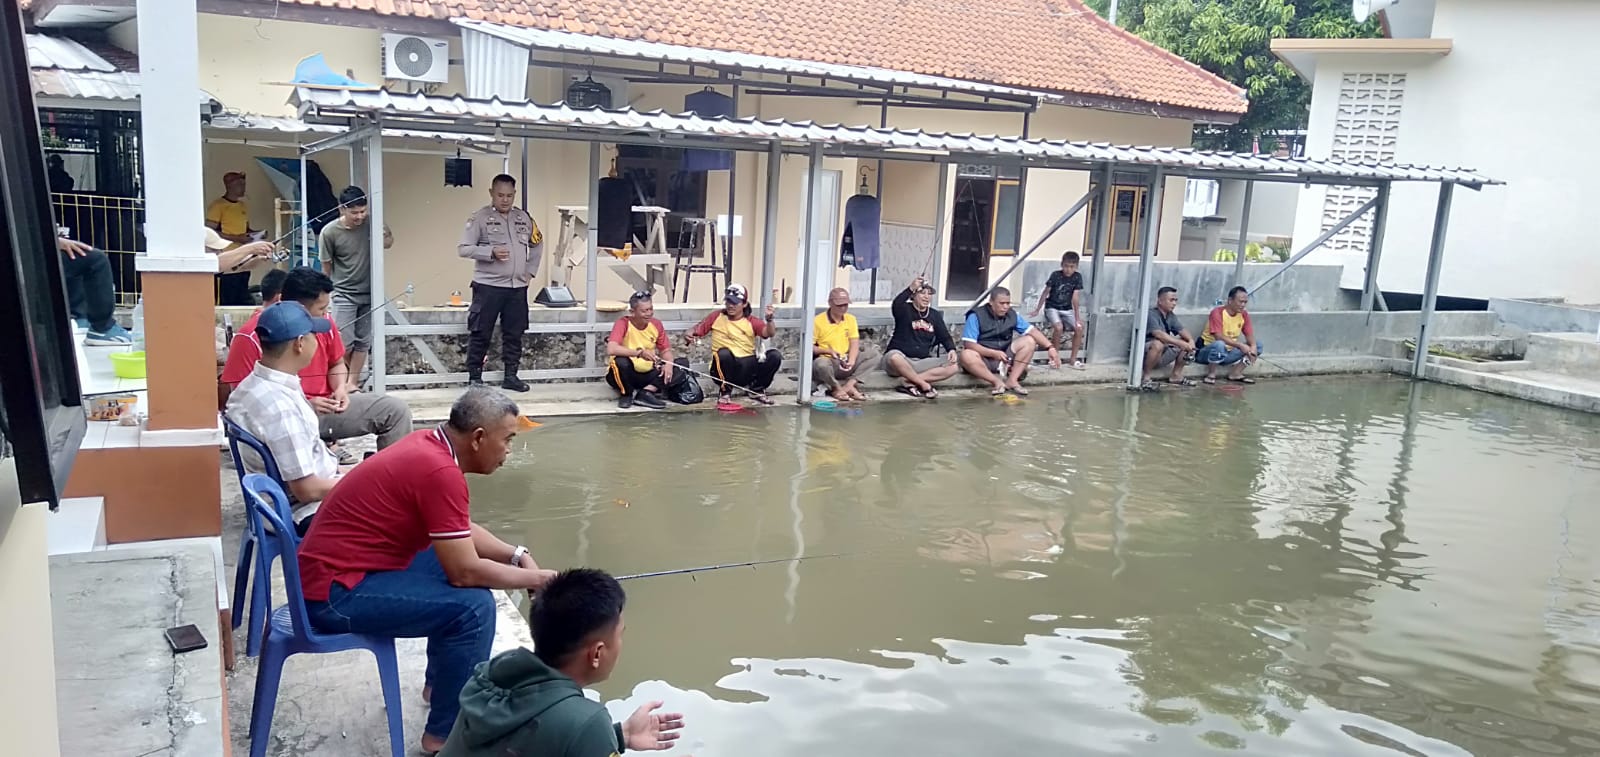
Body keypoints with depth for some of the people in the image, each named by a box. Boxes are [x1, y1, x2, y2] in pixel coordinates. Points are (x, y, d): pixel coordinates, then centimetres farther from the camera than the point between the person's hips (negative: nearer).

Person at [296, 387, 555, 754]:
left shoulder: (430, 445, 5)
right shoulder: (440, 471, -24)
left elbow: (462, 532, 17)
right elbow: (465, 572, -21)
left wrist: (517, 556, 4)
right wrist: (533, 578, -8)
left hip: (340, 568, 10)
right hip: (334, 592, -10)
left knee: (459, 558, 17)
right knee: (473, 605, -18)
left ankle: (441, 681, 30)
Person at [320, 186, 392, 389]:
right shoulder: (329, 233, -13)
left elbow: (388, 243, 12)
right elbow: (326, 267, -1)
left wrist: (387, 237, -11)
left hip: (369, 293, 3)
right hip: (344, 294, -3)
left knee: (363, 342, 4)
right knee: (344, 342, -9)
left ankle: (353, 382, 13)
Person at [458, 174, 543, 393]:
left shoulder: (524, 218, 9)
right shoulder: (480, 217, -5)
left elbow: (537, 244, 23)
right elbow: (463, 248, -9)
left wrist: (530, 270, 13)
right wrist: (491, 252, -20)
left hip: (518, 287, 5)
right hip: (488, 286, -4)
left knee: (514, 333, 10)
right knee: (481, 334, 0)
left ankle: (511, 376, 20)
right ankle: (475, 377, 9)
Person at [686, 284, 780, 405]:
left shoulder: (751, 322, 3)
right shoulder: (716, 317, 6)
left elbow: (768, 333, -13)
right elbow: (697, 329, 6)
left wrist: (769, 320, -35)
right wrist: (688, 335, -18)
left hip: (747, 367, 1)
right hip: (725, 368, -1)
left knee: (775, 356, -20)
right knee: (724, 353, -35)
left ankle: (756, 390, 5)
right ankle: (725, 391, -8)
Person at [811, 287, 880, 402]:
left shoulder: (851, 319, 8)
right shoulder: (818, 321, -7)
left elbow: (855, 343, 0)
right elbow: (809, 346, -7)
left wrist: (851, 361, -18)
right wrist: (829, 351, -19)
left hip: (845, 362, 5)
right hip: (829, 362, -5)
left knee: (873, 352, -14)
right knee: (821, 364, -41)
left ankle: (849, 384, -22)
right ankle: (837, 388, -11)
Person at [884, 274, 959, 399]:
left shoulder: (935, 315, 14)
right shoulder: (905, 310, -3)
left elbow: (945, 336, 12)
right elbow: (895, 306, -26)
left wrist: (951, 349, -10)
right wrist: (910, 289, -42)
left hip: (922, 363, 5)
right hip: (901, 361, -5)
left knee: (954, 365, -17)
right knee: (894, 356, -41)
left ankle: (910, 382, -22)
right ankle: (924, 384, -21)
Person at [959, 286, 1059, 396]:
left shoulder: (1012, 315, 1)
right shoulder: (976, 316, -14)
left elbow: (1032, 331, -2)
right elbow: (968, 344, -20)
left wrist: (1050, 347, -16)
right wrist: (994, 353, -28)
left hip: (1004, 358, 5)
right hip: (984, 360, -5)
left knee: (1029, 341, -11)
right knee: (966, 356, -37)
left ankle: (1012, 380, -19)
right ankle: (998, 382, -27)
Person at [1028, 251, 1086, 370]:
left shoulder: (1077, 277, -7)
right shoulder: (1055, 275, -14)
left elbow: (1075, 297, -10)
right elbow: (1045, 293, -7)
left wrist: (1077, 317, -15)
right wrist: (1037, 310, -4)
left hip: (1067, 309, 4)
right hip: (1052, 308, -3)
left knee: (1079, 328, -16)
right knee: (1058, 327, -30)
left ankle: (1073, 358, -2)